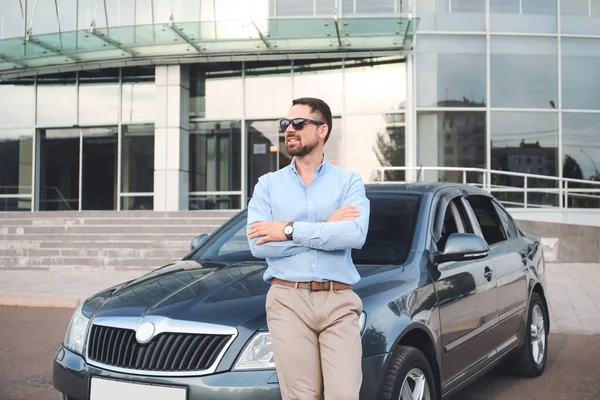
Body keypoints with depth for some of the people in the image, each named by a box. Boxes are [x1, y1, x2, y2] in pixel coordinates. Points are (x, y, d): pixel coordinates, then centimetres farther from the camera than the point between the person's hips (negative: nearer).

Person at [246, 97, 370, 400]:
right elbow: (259, 245, -5)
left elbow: (355, 234, -12)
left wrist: (290, 231, -12)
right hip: (288, 300, 1)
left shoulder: (349, 181, 8)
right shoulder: (268, 184, 11)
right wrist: (328, 227, -6)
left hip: (339, 302, 0)